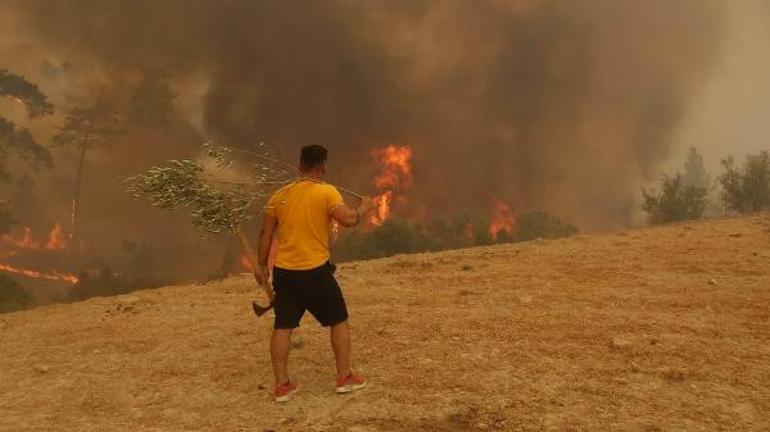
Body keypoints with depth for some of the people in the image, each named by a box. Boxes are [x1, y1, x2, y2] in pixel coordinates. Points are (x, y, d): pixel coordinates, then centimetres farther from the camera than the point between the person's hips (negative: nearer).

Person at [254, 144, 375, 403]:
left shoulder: (280, 195, 6)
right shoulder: (327, 192, -8)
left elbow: (265, 233, 8)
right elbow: (348, 220, -19)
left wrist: (262, 265, 17)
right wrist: (365, 208, 1)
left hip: (283, 271, 4)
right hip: (315, 270, -4)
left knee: (282, 327, 11)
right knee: (339, 321, 13)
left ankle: (281, 385, 14)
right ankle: (345, 377, 18)